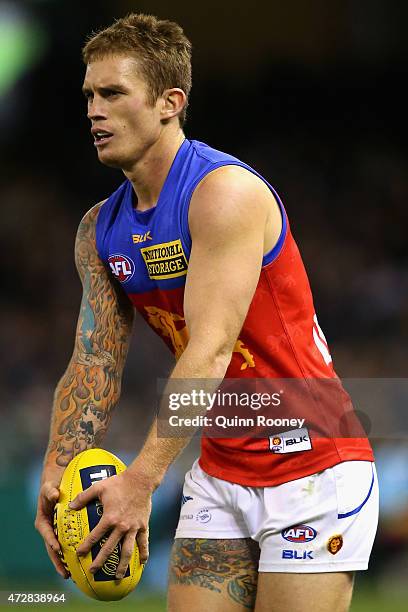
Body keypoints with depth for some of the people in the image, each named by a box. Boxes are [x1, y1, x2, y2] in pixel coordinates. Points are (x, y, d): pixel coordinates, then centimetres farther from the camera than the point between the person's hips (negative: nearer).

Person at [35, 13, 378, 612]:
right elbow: (93, 367, 2)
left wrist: (141, 480, -35)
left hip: (311, 468, -7)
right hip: (220, 472, 7)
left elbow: (209, 353, -28)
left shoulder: (226, 192, -20)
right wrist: (56, 476, -15)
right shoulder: (100, 231, 6)